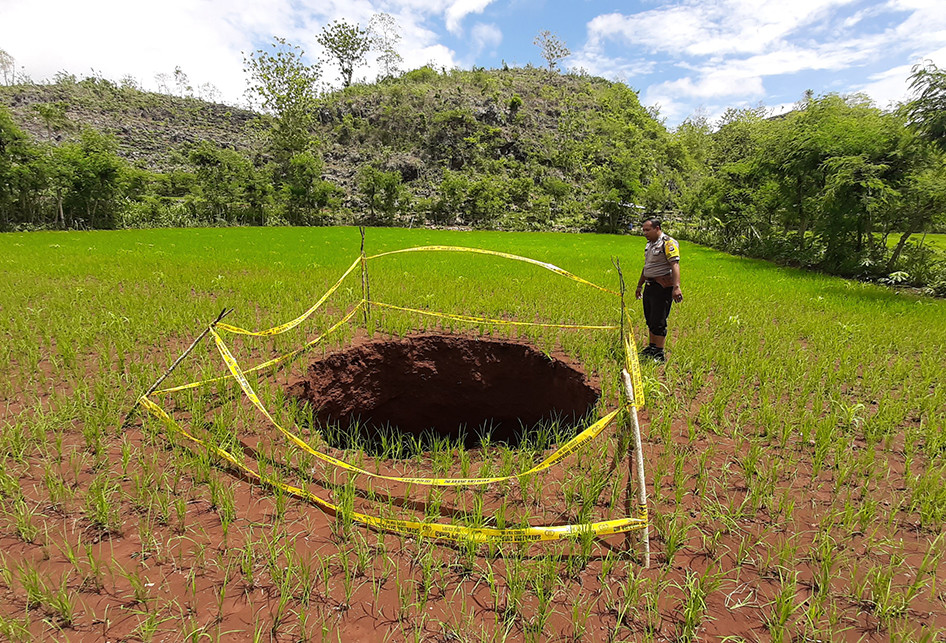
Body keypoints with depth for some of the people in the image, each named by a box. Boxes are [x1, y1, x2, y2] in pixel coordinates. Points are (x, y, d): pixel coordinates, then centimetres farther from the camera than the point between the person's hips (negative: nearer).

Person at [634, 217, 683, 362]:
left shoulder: (668, 243, -12)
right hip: (649, 286, 9)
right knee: (650, 320, 15)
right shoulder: (649, 244, 17)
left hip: (663, 287, -9)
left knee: (659, 322, -6)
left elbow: (675, 265, -24)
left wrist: (676, 287, -34)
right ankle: (652, 348, 27)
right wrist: (639, 286, 30)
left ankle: (659, 354, 2)